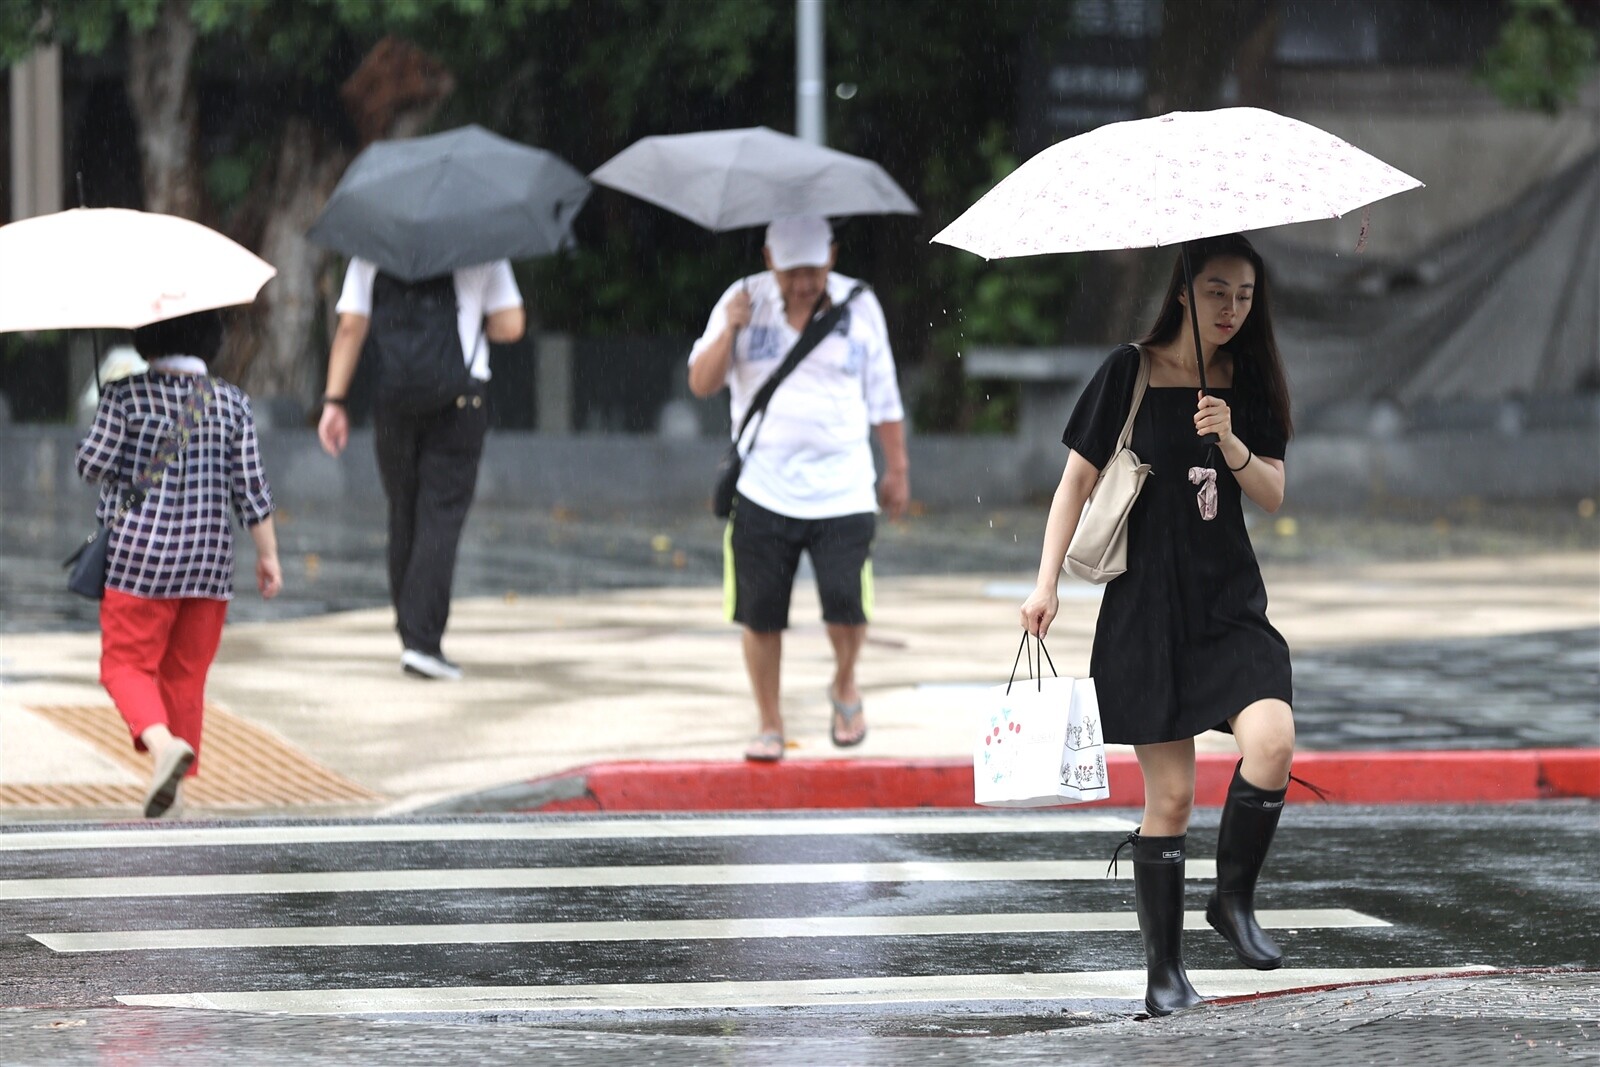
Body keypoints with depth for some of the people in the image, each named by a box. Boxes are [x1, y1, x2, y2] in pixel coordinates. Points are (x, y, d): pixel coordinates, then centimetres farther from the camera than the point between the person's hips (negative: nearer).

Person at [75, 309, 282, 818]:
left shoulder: (126, 396, -7)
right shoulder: (231, 403, 2)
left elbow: (92, 465, -6)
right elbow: (251, 486, 2)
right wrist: (268, 556, 9)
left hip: (139, 552, -3)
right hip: (209, 556, 3)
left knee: (127, 663, 1)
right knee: (185, 675, 12)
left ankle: (163, 740, -26)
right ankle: (175, 784, 13)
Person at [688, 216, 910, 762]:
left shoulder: (859, 305, 5)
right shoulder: (744, 301, 2)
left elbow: (883, 395, 13)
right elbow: (701, 383, 0)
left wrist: (897, 466, 17)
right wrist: (730, 330, -15)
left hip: (842, 489, 0)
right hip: (762, 488, 0)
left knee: (847, 604, -11)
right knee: (761, 615, 0)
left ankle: (844, 686, 19)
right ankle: (769, 725, 17)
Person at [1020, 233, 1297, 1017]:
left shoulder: (1250, 384, 7)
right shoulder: (1129, 373, -3)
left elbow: (1274, 496, 5)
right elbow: (1077, 479, 2)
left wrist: (1230, 443, -14)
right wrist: (1047, 582, -3)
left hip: (1229, 601, 3)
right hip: (1146, 605, -3)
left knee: (1271, 738, -23)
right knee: (1169, 793, -2)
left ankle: (1234, 898, -1)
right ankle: (1164, 971, 11)